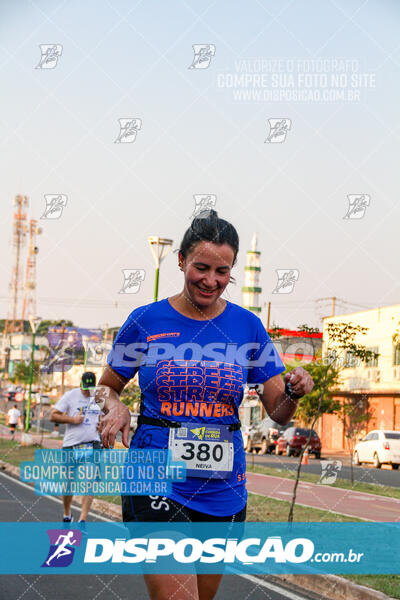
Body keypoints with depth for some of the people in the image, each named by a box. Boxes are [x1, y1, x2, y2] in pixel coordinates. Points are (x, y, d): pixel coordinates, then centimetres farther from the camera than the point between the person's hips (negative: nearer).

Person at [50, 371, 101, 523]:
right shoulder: (70, 395, -1)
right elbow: (53, 416, -3)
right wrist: (73, 419, -14)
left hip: (92, 444, 1)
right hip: (71, 445, -1)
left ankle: (82, 520, -14)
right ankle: (67, 515, 29)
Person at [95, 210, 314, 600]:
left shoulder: (247, 326, 2)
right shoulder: (146, 320, -2)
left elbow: (278, 413, 4)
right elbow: (105, 387, 11)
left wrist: (294, 392, -18)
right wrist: (114, 406, -12)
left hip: (222, 491, 3)